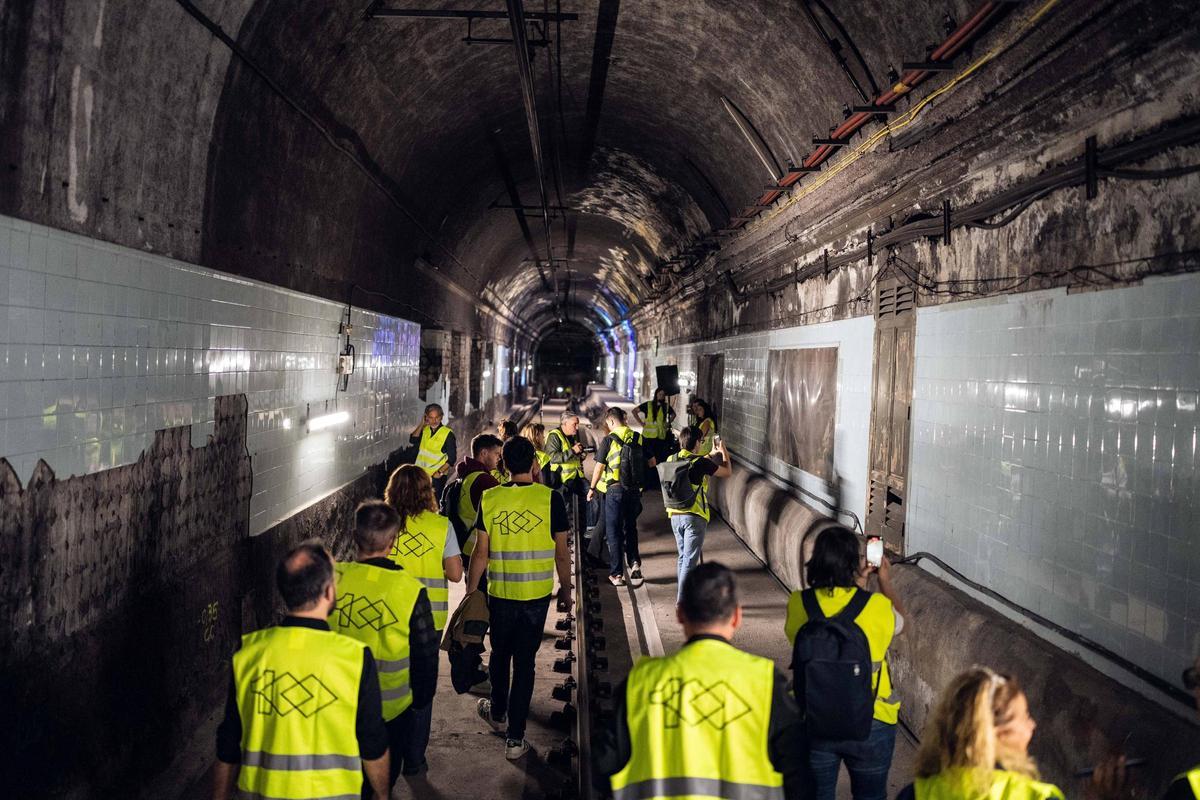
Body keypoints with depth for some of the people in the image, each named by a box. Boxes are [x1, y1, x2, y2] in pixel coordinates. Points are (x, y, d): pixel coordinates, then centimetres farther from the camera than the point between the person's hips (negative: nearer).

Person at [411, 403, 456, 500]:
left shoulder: (448, 434, -9)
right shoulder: (424, 430, 8)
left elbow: (452, 458, -9)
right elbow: (413, 440, -4)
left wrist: (440, 472, -16)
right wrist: (421, 424, -7)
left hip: (437, 476, -5)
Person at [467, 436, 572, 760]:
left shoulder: (490, 499, -7)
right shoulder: (550, 499, -10)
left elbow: (481, 553, -3)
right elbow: (562, 554, -5)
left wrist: (471, 590, 10)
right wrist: (566, 589, 10)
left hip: (500, 593, 2)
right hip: (537, 594, -1)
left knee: (500, 654, 22)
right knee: (524, 661, 7)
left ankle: (498, 714, 43)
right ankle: (515, 738, 11)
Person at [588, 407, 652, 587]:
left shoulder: (608, 440, -10)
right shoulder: (638, 438, 2)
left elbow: (599, 467, -8)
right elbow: (652, 462, 9)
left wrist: (592, 488, 4)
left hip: (614, 489, -4)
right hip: (635, 489, 4)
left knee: (614, 531, 6)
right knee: (630, 527, 21)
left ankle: (616, 573, 10)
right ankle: (634, 562, 3)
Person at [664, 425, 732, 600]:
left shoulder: (671, 460, 4)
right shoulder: (700, 463, -14)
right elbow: (727, 472, -2)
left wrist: (712, 454, 31)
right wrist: (724, 452, 14)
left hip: (675, 515, 6)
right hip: (694, 517, -6)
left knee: (683, 557, 19)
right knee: (690, 560, -2)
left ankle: (682, 595, 28)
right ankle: (683, 602, -3)